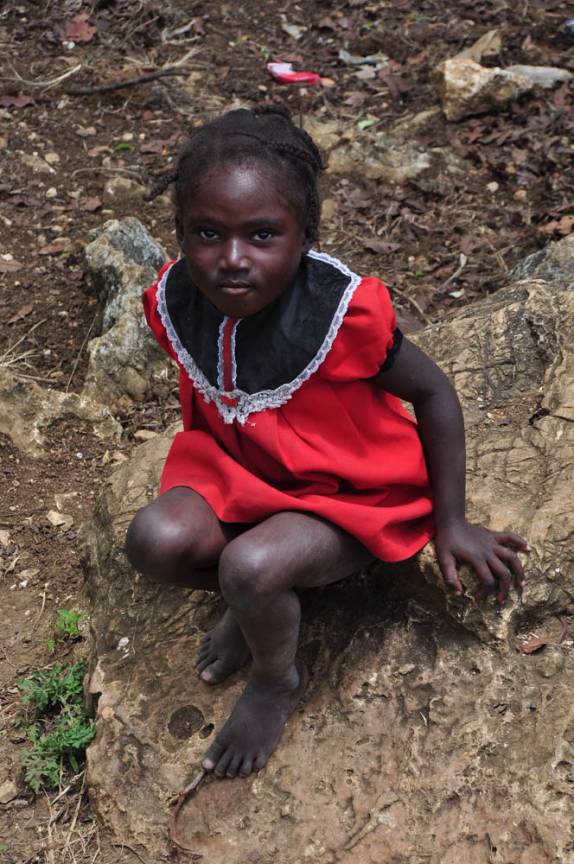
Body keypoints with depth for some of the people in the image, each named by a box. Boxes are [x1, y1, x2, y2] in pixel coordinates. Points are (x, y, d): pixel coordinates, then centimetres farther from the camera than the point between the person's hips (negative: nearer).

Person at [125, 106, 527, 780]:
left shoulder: (343, 313, -30)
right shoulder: (175, 302, -16)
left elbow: (433, 393, -14)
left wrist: (451, 525, -9)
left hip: (352, 491, -4)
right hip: (242, 468, 5)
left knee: (253, 567, -32)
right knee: (156, 540, -23)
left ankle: (277, 680, 4)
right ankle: (258, 604, 10)